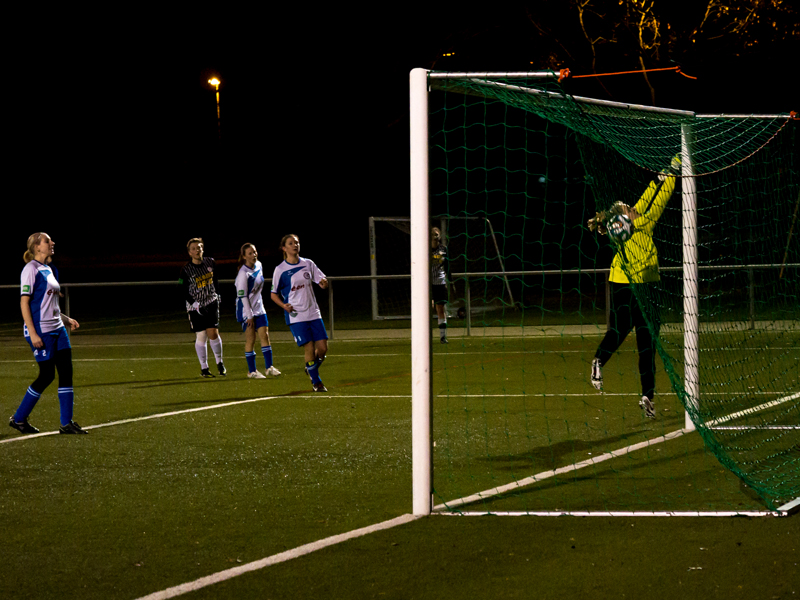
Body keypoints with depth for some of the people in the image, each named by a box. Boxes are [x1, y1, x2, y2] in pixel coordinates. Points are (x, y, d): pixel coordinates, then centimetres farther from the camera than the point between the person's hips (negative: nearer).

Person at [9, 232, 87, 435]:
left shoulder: (49, 270, 16)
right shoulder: (31, 269, -10)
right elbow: (24, 302, -14)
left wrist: (66, 319, 15)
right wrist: (32, 333, -19)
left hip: (57, 329, 8)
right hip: (40, 331, -8)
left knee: (66, 372, 1)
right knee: (47, 375, -5)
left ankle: (67, 424, 4)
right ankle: (18, 419, 9)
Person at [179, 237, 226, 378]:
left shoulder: (210, 263, 2)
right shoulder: (186, 270, -9)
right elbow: (183, 291, -4)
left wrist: (216, 295, 17)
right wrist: (194, 303, -13)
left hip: (211, 303, 2)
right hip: (195, 308, -2)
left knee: (213, 333, -8)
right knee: (201, 337, -2)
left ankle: (219, 362, 12)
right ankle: (204, 368, 8)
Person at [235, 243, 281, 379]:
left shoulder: (258, 265, 5)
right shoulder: (243, 273, -18)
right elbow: (242, 296, -18)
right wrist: (249, 316, -18)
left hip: (259, 308, 7)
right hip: (246, 310, -7)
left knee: (265, 336, 1)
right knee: (250, 339, -3)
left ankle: (269, 368, 2)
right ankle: (251, 371, 4)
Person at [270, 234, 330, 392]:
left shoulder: (308, 264, 9)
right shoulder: (280, 270, -2)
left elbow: (323, 283, 11)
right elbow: (274, 294, 5)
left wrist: (324, 283, -14)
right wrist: (284, 305, -14)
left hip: (313, 313, 4)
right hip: (295, 316, -4)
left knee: (323, 348, -2)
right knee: (309, 349, -9)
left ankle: (311, 369, 28)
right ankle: (316, 382, 9)